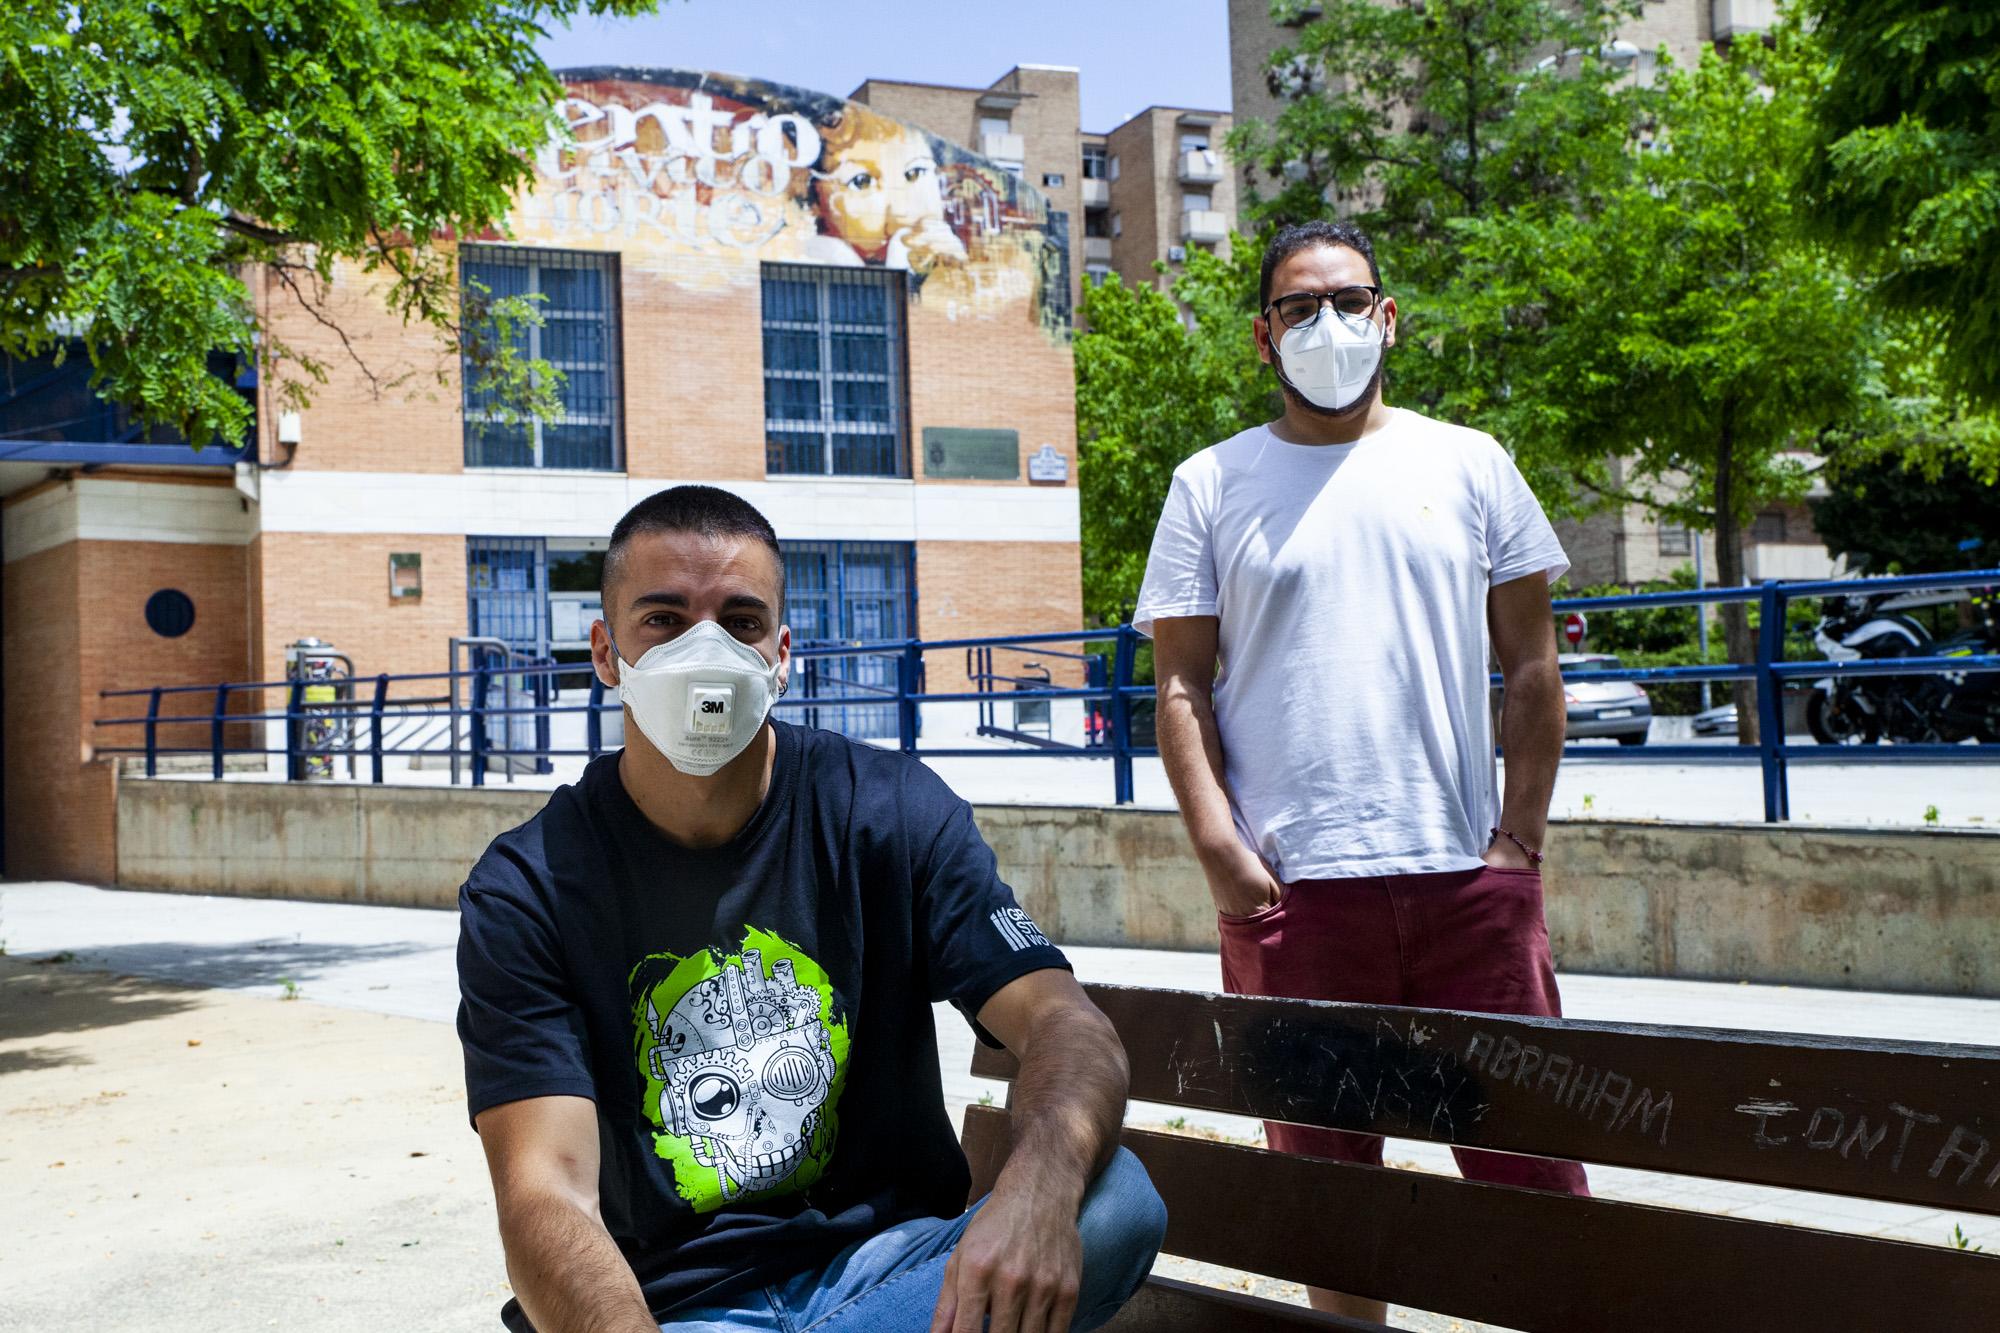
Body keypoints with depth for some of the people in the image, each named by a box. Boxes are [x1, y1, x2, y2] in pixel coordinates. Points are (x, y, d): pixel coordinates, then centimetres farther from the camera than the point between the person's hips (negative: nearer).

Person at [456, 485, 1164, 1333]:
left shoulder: (893, 812, -2)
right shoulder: (523, 891, -5)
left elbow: (1068, 1029, -12)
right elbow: (544, 1190, -15)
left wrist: (1042, 1184, -36)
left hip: (892, 1262, 4)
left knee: (1115, 1201, -25)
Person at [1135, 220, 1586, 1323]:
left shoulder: (1467, 465, 9)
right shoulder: (1211, 486, 7)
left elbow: (1531, 663, 9)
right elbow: (1182, 687, 3)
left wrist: (1521, 839, 0)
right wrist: (1222, 860, -8)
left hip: (1470, 877, 1)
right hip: (1290, 892, 0)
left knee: (1526, 1154, 2)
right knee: (1325, 1169, 10)